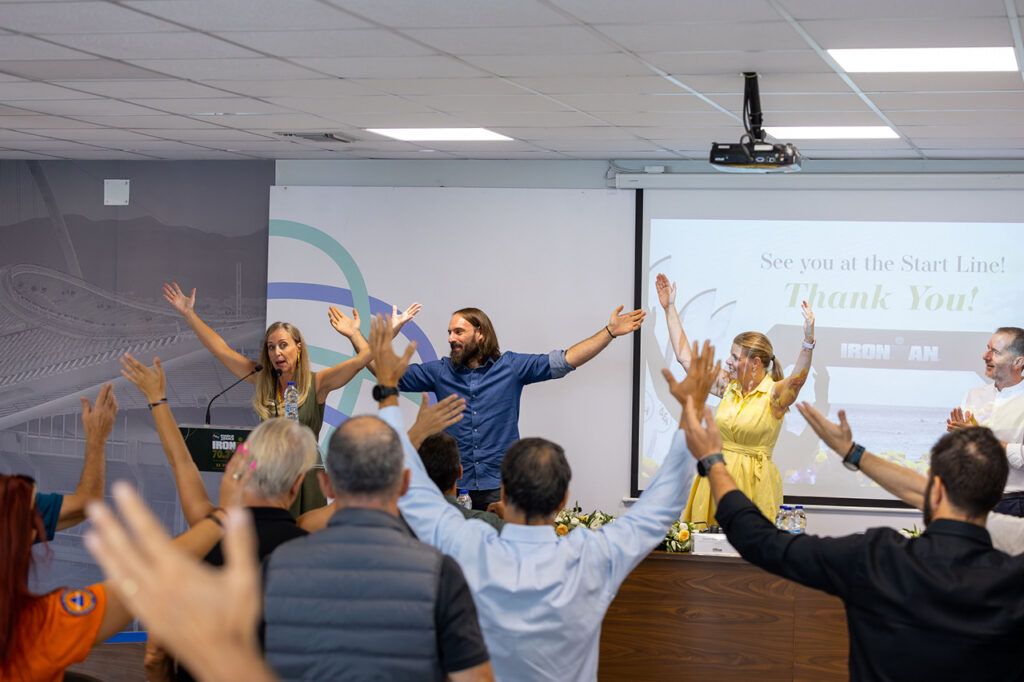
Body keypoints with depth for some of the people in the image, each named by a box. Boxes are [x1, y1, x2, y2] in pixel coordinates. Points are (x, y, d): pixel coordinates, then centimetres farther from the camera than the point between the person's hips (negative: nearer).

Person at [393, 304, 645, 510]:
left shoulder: (511, 366, 4)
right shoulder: (440, 371, 8)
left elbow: (564, 361, 1)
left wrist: (610, 332, -6)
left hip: (500, 487, -1)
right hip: (454, 488, 1)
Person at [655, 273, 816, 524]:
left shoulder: (776, 394, -9)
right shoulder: (728, 385, 7)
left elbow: (798, 377, -30)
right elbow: (685, 357, 12)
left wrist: (808, 339, -46)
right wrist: (670, 308, 12)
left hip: (753, 483, -5)